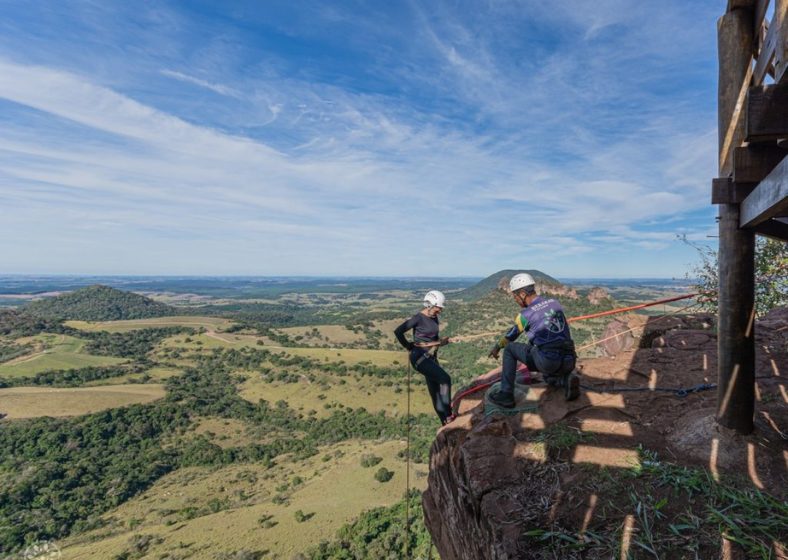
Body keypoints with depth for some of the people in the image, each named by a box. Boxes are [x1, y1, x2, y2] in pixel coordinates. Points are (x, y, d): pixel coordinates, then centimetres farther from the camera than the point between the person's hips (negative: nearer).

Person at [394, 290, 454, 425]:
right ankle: (447, 415, -13)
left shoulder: (434, 318, 9)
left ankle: (446, 422, 19)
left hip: (431, 358, 8)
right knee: (445, 378, -22)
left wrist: (442, 341, 1)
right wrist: (408, 346, -7)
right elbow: (398, 331, -19)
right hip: (419, 357, -8)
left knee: (436, 391, 11)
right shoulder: (418, 318, -15)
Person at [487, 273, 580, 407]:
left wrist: (497, 347, 32)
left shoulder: (526, 314, -5)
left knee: (510, 348, 11)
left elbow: (511, 336, 12)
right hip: (569, 362, 7)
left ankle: (506, 395, 11)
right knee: (549, 377, 40)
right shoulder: (555, 303, 13)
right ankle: (567, 379, 5)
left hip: (548, 362, -7)